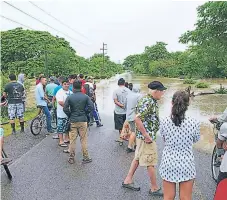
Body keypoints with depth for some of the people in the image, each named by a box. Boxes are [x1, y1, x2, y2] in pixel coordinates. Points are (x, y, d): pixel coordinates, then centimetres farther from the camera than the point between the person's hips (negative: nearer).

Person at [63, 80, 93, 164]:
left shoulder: (69, 97, -4)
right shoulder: (85, 97, -3)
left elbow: (65, 109, -9)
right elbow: (91, 107, -10)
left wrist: (70, 115, 6)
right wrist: (85, 113, 5)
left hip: (73, 121, 0)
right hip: (83, 120, 0)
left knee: (72, 140, 9)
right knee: (83, 140, 7)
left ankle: (71, 158, 17)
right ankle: (86, 158, 14)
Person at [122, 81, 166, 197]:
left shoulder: (151, 100, 8)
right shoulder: (147, 102, -23)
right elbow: (137, 119, -31)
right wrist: (146, 136, -25)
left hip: (143, 135, 10)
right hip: (146, 137, -10)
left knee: (138, 158, 18)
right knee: (151, 162, 4)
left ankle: (128, 180, 30)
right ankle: (154, 188, 19)